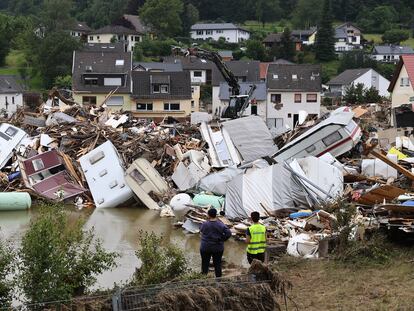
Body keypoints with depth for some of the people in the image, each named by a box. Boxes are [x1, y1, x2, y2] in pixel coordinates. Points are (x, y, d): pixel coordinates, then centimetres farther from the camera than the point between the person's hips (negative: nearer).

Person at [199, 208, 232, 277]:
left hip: (205, 248, -1)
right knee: (217, 264, 11)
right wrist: (222, 239, -3)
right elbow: (228, 233, -16)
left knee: (205, 263, 11)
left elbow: (201, 230, 8)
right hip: (218, 248, 1)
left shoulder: (204, 224, -12)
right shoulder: (220, 225, -10)